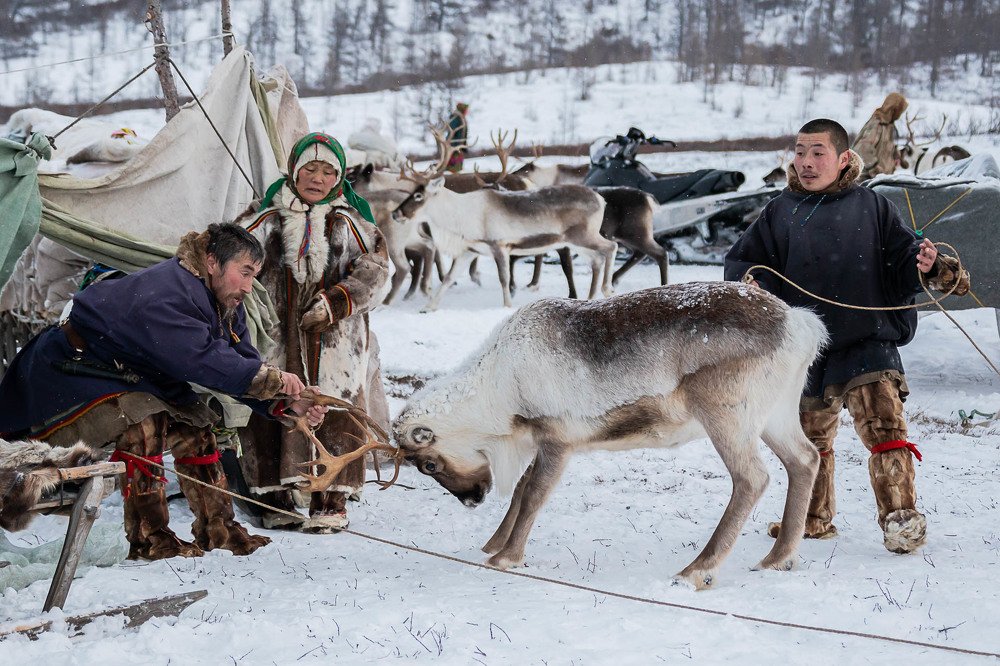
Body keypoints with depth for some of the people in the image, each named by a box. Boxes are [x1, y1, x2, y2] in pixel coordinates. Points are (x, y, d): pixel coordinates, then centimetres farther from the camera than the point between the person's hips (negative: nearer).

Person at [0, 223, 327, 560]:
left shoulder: (226, 304, -3)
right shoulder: (163, 297, -34)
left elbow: (242, 363, -5)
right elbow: (203, 361, -42)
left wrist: (286, 402, -20)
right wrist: (273, 379, -39)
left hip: (135, 376, 10)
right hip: (74, 367, -10)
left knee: (193, 429, 2)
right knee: (143, 424, -29)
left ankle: (217, 529, 11)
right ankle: (148, 538, -23)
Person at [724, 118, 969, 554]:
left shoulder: (870, 207, 4)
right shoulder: (781, 213, 10)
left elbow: (902, 255, 4)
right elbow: (742, 260, 12)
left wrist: (925, 265, -18)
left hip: (868, 340, -4)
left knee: (884, 428, -16)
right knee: (811, 436, 16)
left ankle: (901, 517, -14)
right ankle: (814, 516, 31)